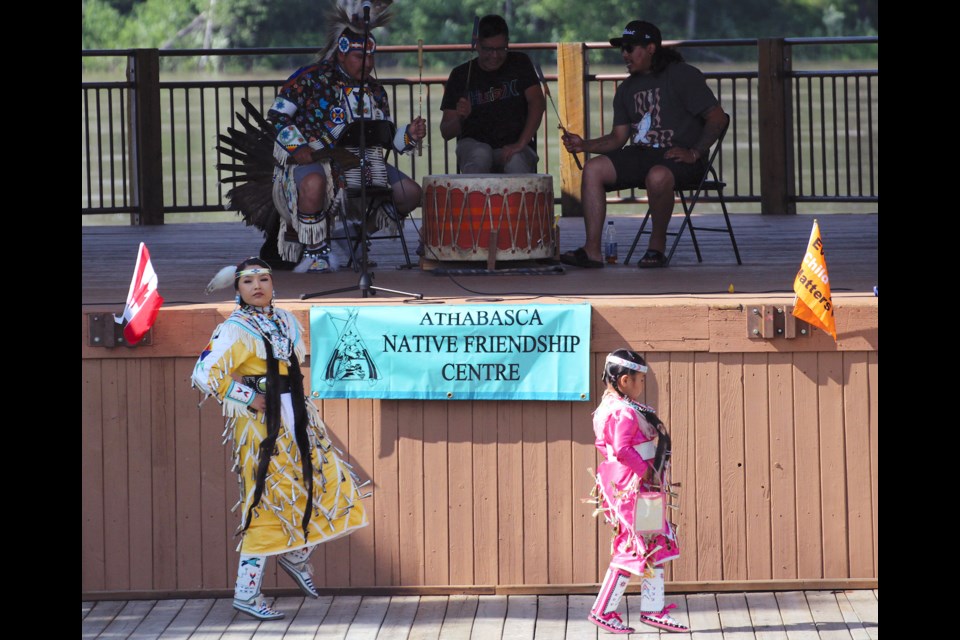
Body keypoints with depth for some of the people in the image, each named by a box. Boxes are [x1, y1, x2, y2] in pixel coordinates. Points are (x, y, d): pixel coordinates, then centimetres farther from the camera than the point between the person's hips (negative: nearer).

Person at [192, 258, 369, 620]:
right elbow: (205, 375, -19)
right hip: (260, 427, -7)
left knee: (333, 485, 5)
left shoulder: (284, 321, 12)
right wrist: (251, 399, -16)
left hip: (296, 420, 7)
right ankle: (246, 594, 0)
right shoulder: (235, 331, -10)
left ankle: (297, 557, 27)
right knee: (268, 505, -8)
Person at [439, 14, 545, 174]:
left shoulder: (519, 63, 7)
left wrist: (521, 143, -21)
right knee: (480, 155, -35)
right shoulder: (461, 75, 6)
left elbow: (537, 102, -7)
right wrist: (459, 118, -21)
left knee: (516, 161, -35)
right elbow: (446, 132, 4)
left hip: (511, 148, 0)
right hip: (474, 144, 0)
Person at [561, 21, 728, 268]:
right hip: (641, 155, 7)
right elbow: (618, 137, 15)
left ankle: (657, 246, -18)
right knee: (593, 169, -16)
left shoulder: (683, 76, -3)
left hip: (678, 156, -7)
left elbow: (718, 118, -9)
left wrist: (694, 152, -19)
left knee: (657, 177, -40)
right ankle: (592, 250, -22)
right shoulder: (627, 89, 18)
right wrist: (585, 145, -2)